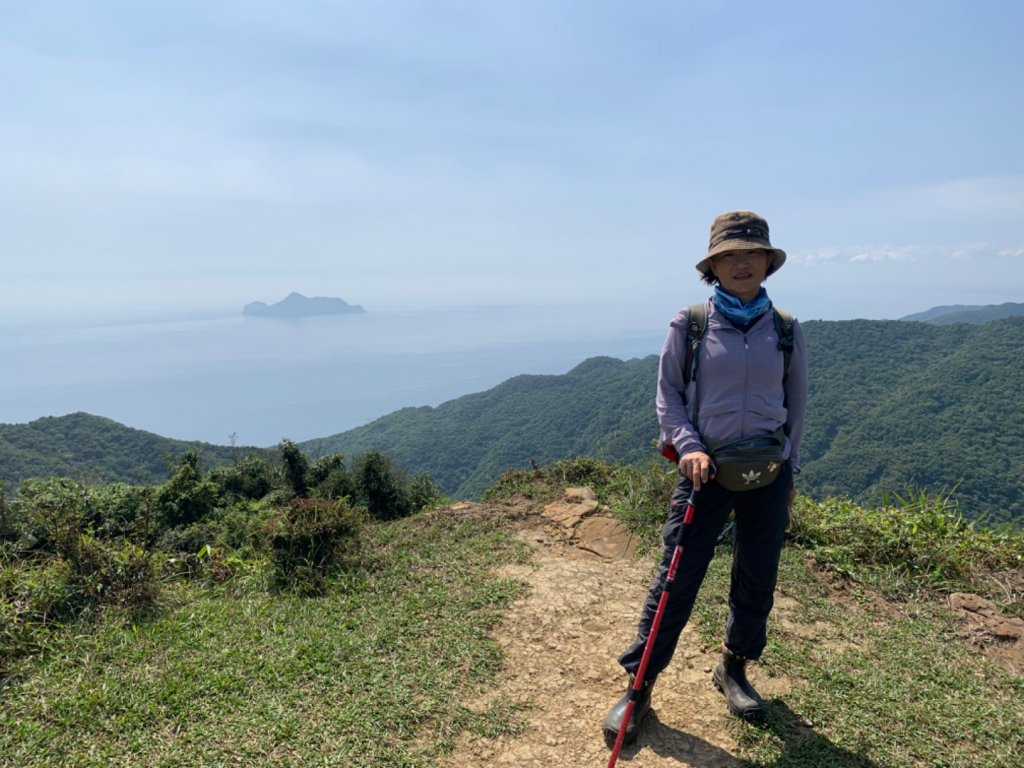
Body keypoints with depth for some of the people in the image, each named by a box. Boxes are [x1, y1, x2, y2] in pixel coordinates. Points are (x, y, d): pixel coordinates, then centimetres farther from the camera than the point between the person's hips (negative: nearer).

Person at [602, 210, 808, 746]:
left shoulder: (786, 330, 3)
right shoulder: (689, 325, -3)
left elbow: (796, 404, 11)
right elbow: (668, 394, 0)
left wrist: (789, 474, 12)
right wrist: (688, 447, -15)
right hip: (705, 469, -3)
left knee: (757, 579, 13)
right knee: (676, 578, -2)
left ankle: (733, 670, 36)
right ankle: (639, 686, 10)